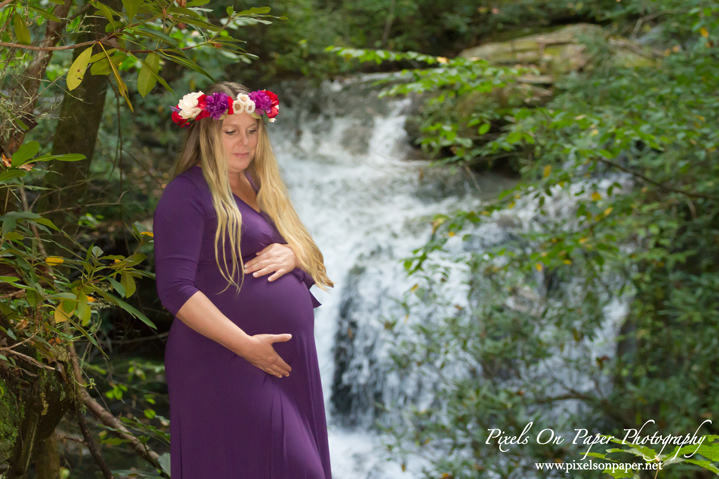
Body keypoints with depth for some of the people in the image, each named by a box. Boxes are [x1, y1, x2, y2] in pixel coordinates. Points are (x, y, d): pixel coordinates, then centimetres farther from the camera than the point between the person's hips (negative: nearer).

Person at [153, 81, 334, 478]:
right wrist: (245, 344, -20)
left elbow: (315, 260, 20)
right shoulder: (187, 194, -8)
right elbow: (176, 291, -16)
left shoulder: (261, 188, 17)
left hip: (290, 364, 8)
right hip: (228, 368, -8)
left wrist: (292, 254, -5)